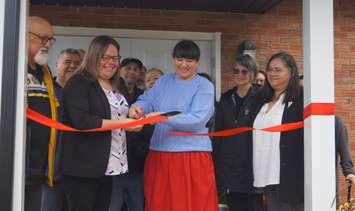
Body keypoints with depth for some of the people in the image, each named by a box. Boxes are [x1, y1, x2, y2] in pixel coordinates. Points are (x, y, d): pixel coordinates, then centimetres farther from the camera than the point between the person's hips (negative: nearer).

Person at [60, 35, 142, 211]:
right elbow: (80, 121, -22)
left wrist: (134, 120, 12)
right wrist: (120, 123, -20)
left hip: (107, 166, 8)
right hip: (84, 166, -8)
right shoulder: (79, 83, -9)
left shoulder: (114, 87, 17)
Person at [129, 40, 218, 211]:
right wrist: (137, 107, -17)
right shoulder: (163, 81, 14)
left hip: (193, 157, -4)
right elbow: (146, 100, 7)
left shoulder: (204, 86, -3)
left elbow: (197, 120, -14)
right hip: (159, 154, 4)